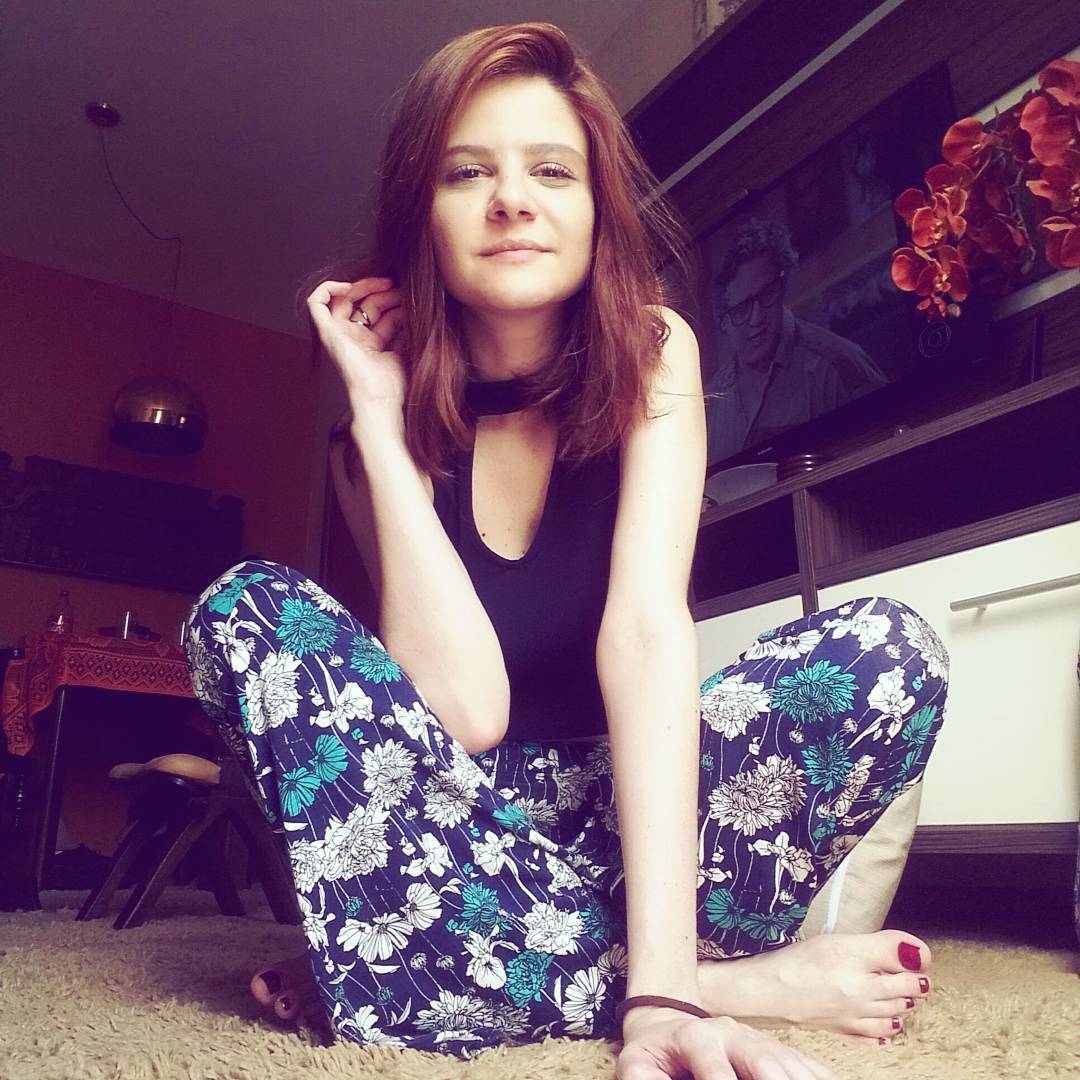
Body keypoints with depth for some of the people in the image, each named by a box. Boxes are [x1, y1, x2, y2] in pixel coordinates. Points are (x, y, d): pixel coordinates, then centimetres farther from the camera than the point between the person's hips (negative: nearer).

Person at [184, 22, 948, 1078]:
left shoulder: (648, 354, -10)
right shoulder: (395, 422, -9)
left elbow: (647, 625, -25)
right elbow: (464, 704, -23)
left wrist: (657, 988, -34)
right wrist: (377, 414, -22)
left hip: (625, 799, 0)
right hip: (453, 816, 1)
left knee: (888, 648, -24)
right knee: (247, 611, -23)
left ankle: (411, 961, -22)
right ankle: (740, 976, -25)